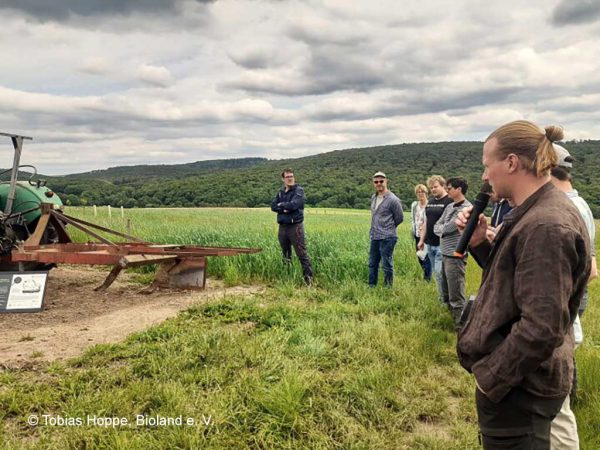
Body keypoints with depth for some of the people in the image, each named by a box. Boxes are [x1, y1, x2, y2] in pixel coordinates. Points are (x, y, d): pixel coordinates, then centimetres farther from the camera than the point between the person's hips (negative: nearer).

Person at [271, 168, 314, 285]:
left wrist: (281, 205, -3)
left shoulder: (298, 190, -4)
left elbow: (293, 204, -19)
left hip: (295, 226, -6)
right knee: (285, 254, 15)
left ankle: (308, 277, -6)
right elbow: (273, 206, 5)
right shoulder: (281, 192, 14)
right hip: (282, 226, 6)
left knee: (301, 253, -9)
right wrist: (284, 209, -13)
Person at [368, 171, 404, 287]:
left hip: (387, 238, -7)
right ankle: (371, 287, 25)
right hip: (374, 237, 7)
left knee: (387, 266, 0)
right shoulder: (373, 198, 10)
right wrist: (373, 230, 15)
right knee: (372, 264, 14)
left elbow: (399, 218, -3)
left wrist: (388, 229, 7)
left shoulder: (393, 200, -12)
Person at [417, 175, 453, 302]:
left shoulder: (450, 201, -9)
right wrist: (422, 240, 17)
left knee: (439, 272, -10)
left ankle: (443, 300, 2)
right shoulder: (430, 202, 14)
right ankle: (443, 298, 23)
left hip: (442, 244, -7)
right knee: (436, 272, 12)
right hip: (430, 244, 8)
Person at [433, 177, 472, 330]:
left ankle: (460, 327, 5)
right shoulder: (449, 207, 14)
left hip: (455, 256, -9)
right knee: (446, 295, 19)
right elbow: (436, 227, 12)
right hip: (445, 255, 9)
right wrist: (445, 229, -7)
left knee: (456, 297, -4)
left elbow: (447, 228, -18)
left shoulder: (466, 208, -13)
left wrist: (442, 228, 2)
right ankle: (452, 320, 33)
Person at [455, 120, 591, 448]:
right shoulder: (537, 214, 7)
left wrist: (491, 378, -18)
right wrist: (479, 244, 1)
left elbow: (541, 328, -30)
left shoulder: (546, 226, -25)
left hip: (517, 387, -9)